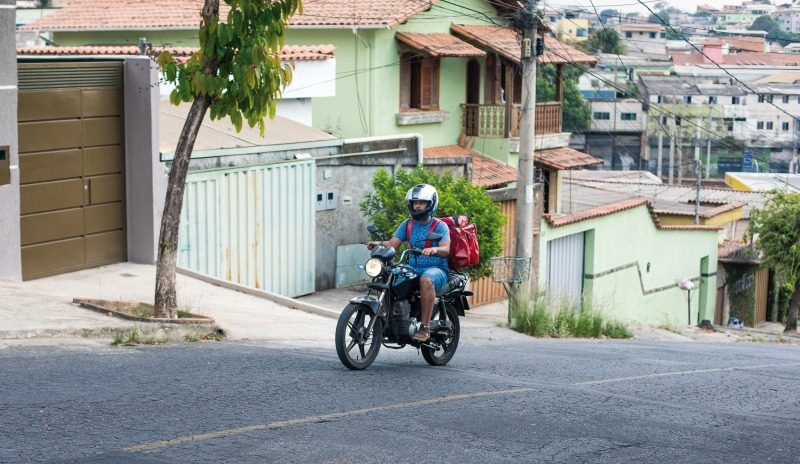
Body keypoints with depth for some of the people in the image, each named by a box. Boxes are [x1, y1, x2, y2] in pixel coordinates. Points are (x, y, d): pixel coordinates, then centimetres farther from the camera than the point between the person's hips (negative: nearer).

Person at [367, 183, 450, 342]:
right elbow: (392, 244, 3)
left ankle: (424, 327, -35)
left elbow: (446, 249, -18)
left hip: (436, 269, -5)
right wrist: (379, 243, -18)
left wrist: (434, 249, -41)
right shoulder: (407, 225, 13)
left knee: (426, 280, -39)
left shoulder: (439, 226, -3)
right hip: (413, 268, 6)